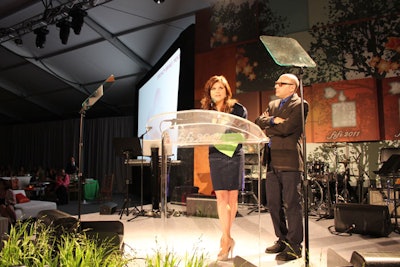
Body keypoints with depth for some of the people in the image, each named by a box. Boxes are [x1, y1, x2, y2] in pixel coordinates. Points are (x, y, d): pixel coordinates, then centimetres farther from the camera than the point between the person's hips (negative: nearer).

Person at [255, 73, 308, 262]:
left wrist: (268, 128, 1)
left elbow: (286, 128, -15)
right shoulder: (272, 105, 21)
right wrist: (273, 120, -10)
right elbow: (258, 122, 8)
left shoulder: (300, 105, -3)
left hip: (290, 162, -7)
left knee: (292, 205, -1)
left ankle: (294, 246, 11)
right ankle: (282, 240, 29)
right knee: (273, 204, 13)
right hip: (272, 162, 8)